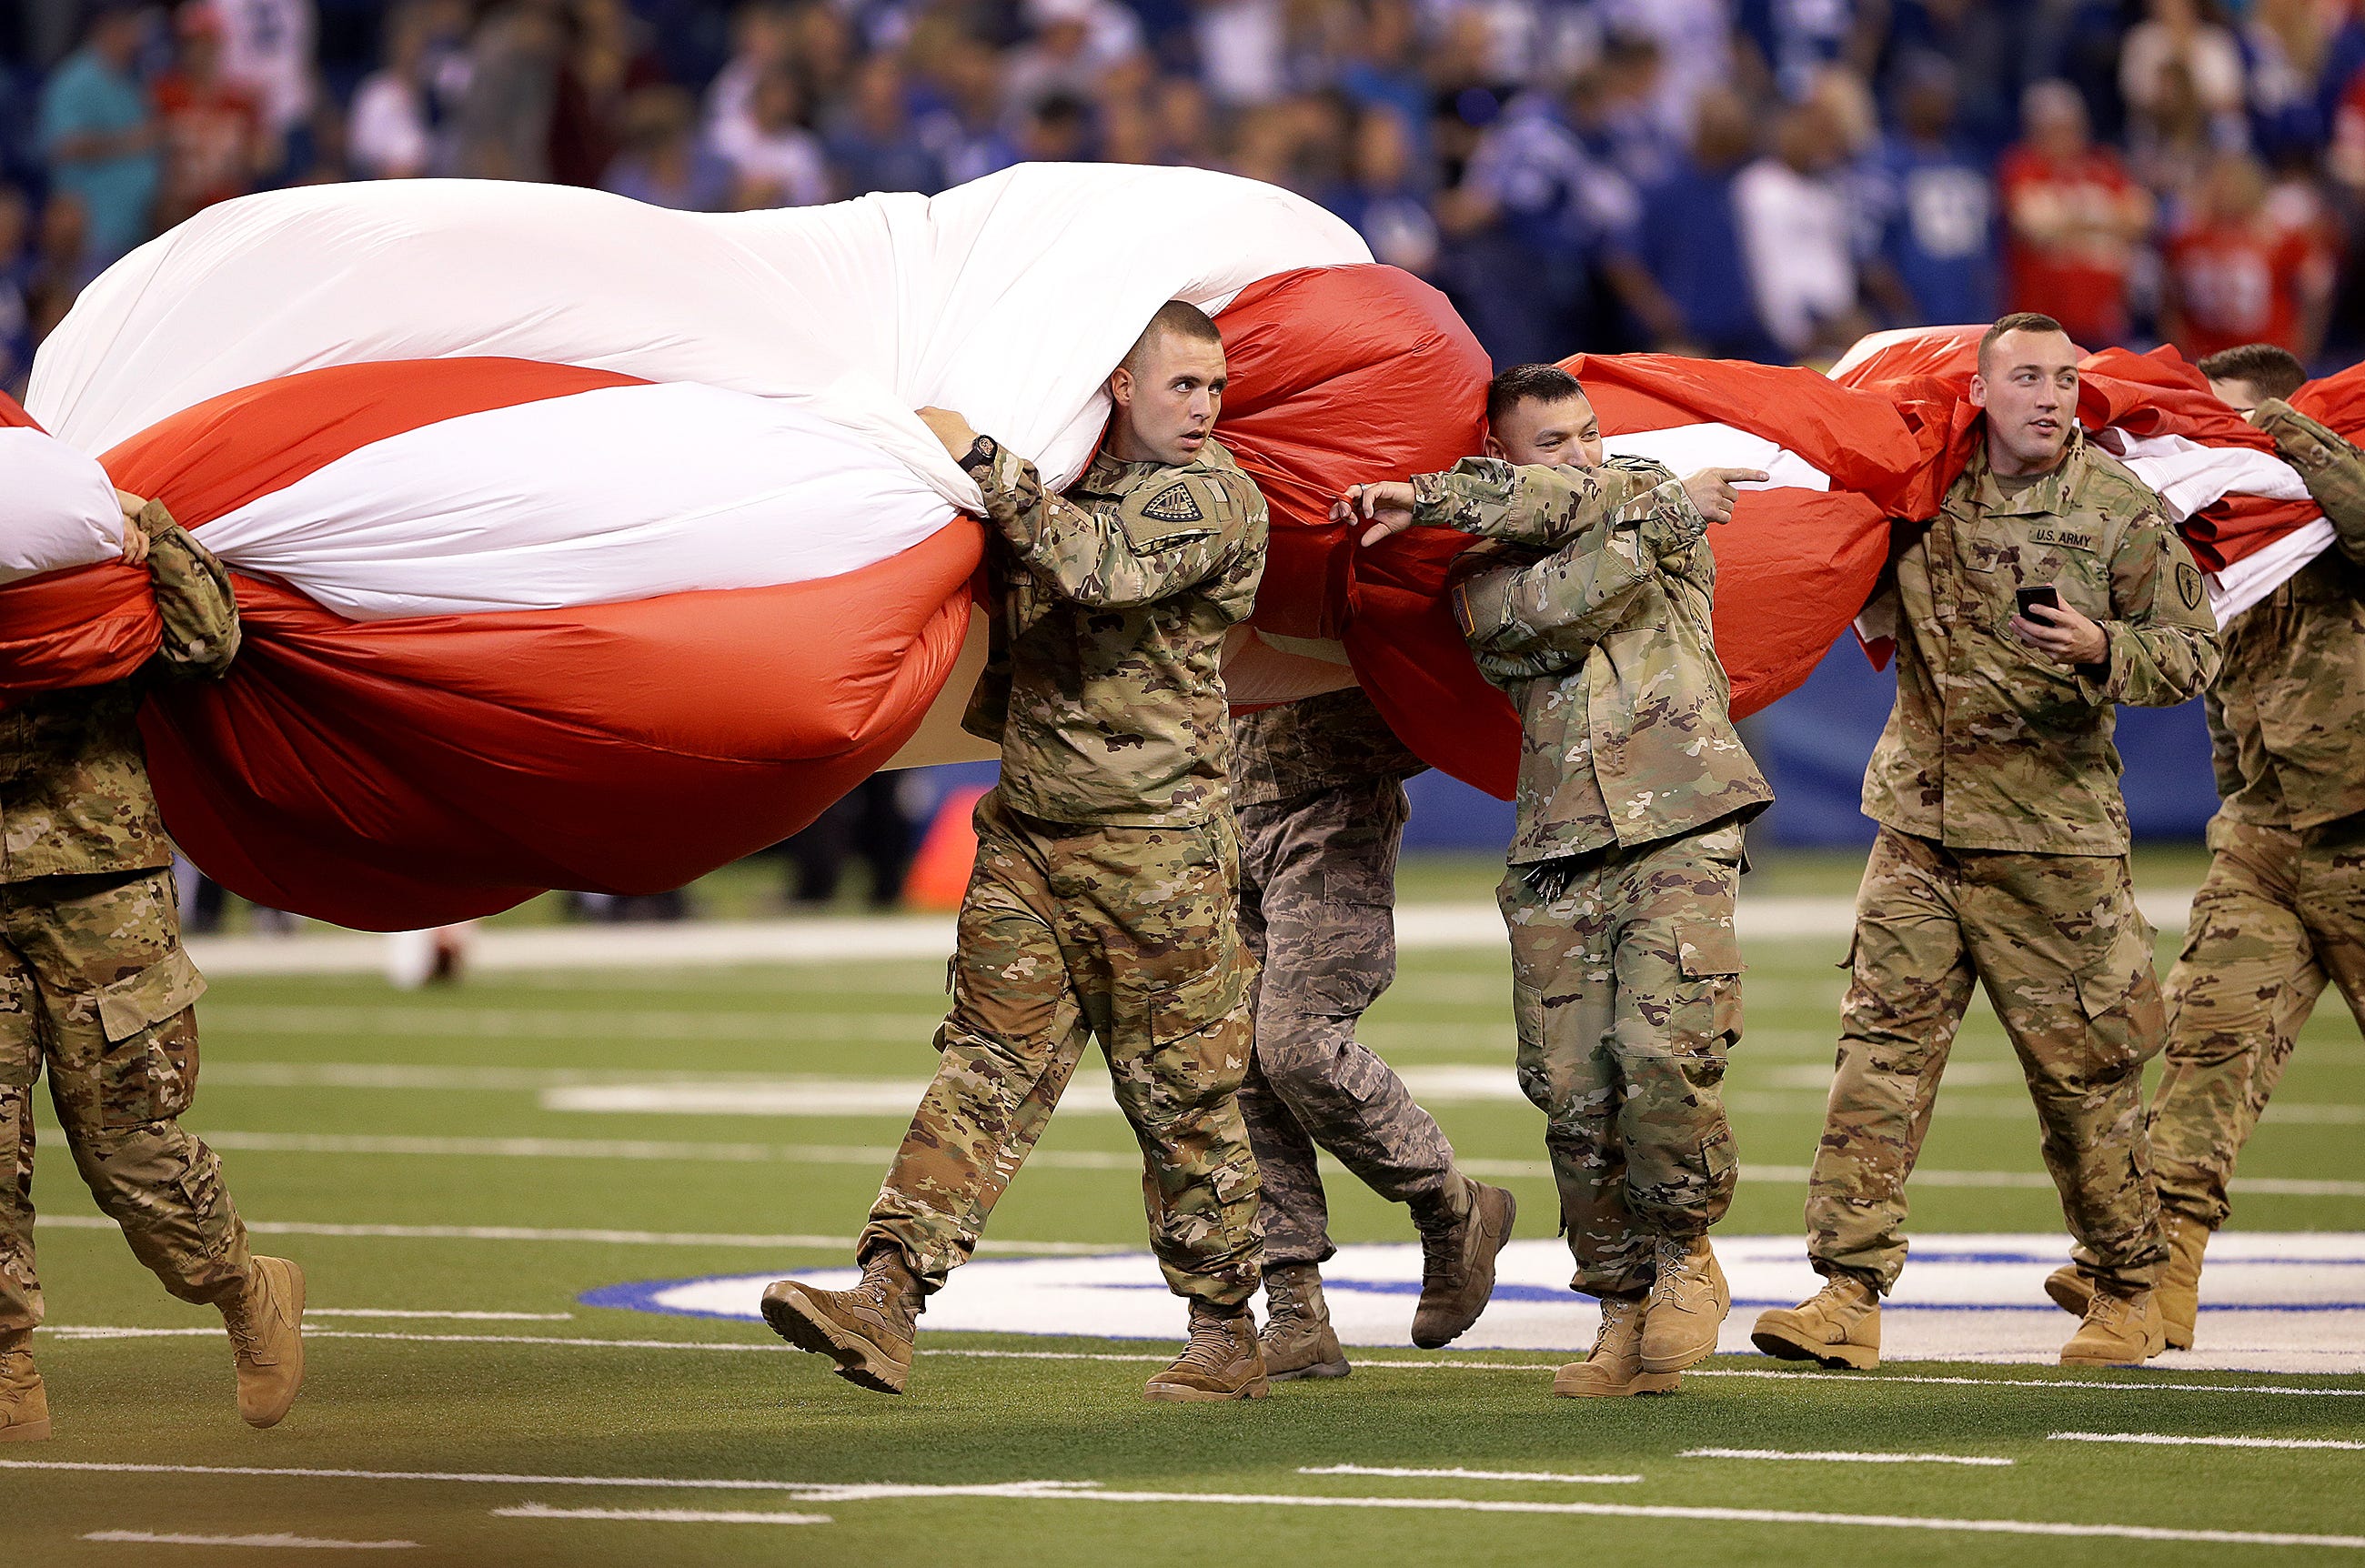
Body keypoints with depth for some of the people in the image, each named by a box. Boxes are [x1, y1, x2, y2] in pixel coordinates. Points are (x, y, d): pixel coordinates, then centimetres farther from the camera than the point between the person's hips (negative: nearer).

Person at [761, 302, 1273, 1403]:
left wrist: (982, 461, -21)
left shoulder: (1216, 500, -6)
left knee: (1183, 1094, 2)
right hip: (1025, 835, 5)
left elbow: (1102, 566, -25)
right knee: (986, 1066, -1)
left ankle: (1227, 1332, 12)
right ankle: (885, 1308, -10)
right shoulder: (1058, 485, 14)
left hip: (1156, 849, -5)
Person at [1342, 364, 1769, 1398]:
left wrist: (1430, 497, -9)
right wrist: (1665, 513, -10)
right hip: (1559, 856, 2)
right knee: (1573, 1090, -5)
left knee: (1666, 1053, -18)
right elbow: (1560, 607, -9)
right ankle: (1625, 1308, 6)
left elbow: (1584, 498, -8)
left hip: (1681, 836, -2)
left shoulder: (1657, 500, 13)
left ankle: (1685, 1254, 4)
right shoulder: (1485, 583, 13)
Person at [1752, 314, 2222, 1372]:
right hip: (1918, 826, 3)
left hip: (2052, 837, -3)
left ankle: (2129, 1293, 20)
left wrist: (2103, 649, -22)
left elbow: (2194, 650, -3)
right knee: (1883, 1047, -6)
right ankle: (1849, 1295, -8)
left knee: (2081, 1067, 3)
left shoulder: (2118, 510, -4)